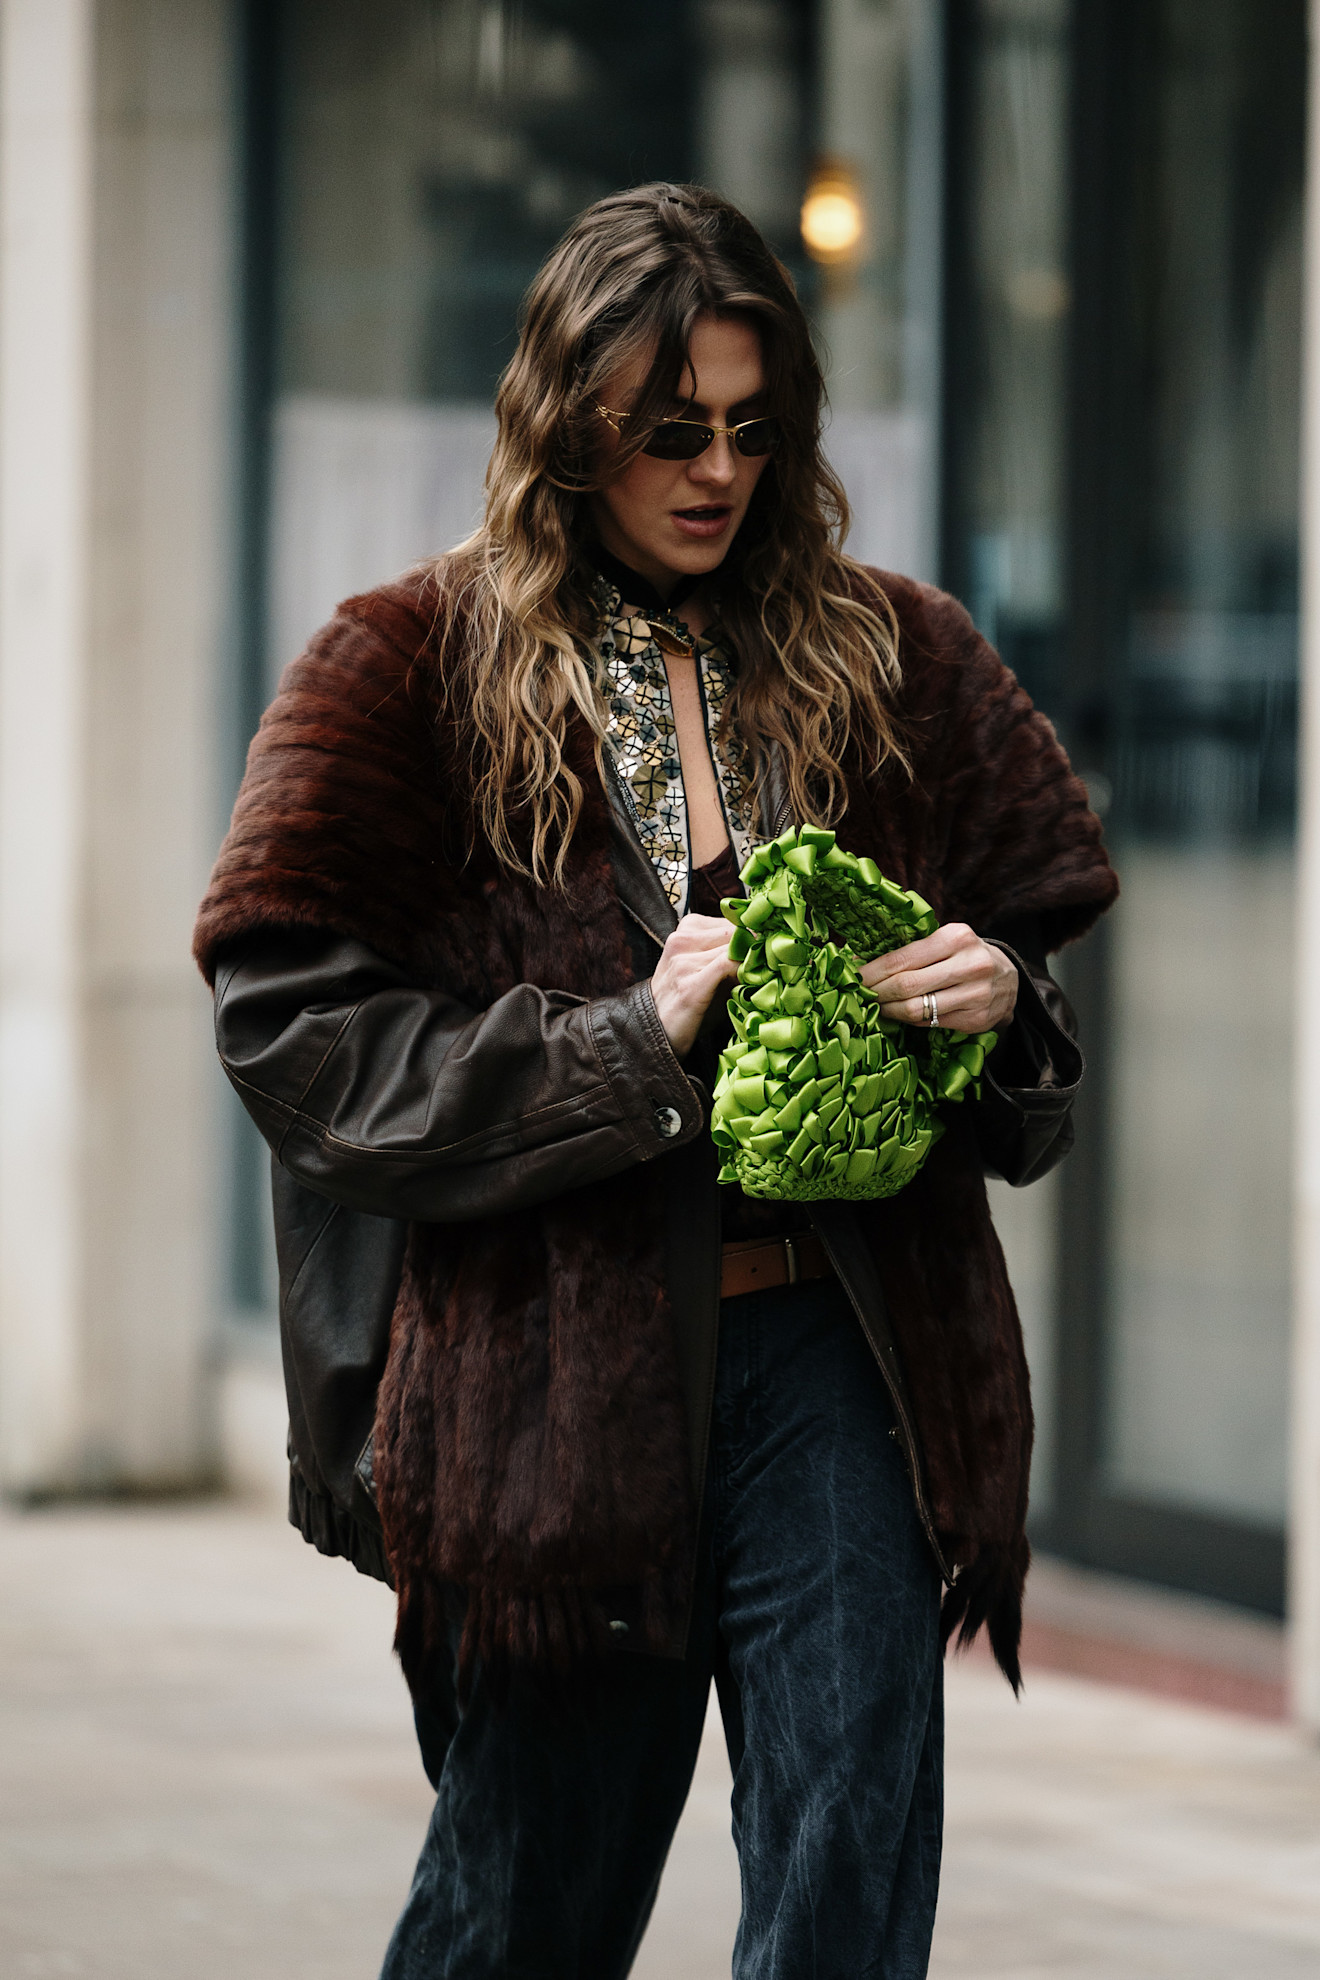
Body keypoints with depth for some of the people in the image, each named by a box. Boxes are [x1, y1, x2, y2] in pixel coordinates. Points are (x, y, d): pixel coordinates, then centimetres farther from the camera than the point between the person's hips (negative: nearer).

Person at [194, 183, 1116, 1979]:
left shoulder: (893, 662, 11)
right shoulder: (415, 670, 1)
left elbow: (1033, 920, 19)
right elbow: (290, 1020, -6)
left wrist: (998, 1003, -5)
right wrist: (627, 1046, -13)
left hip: (836, 1357, 2)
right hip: (550, 1373, -2)